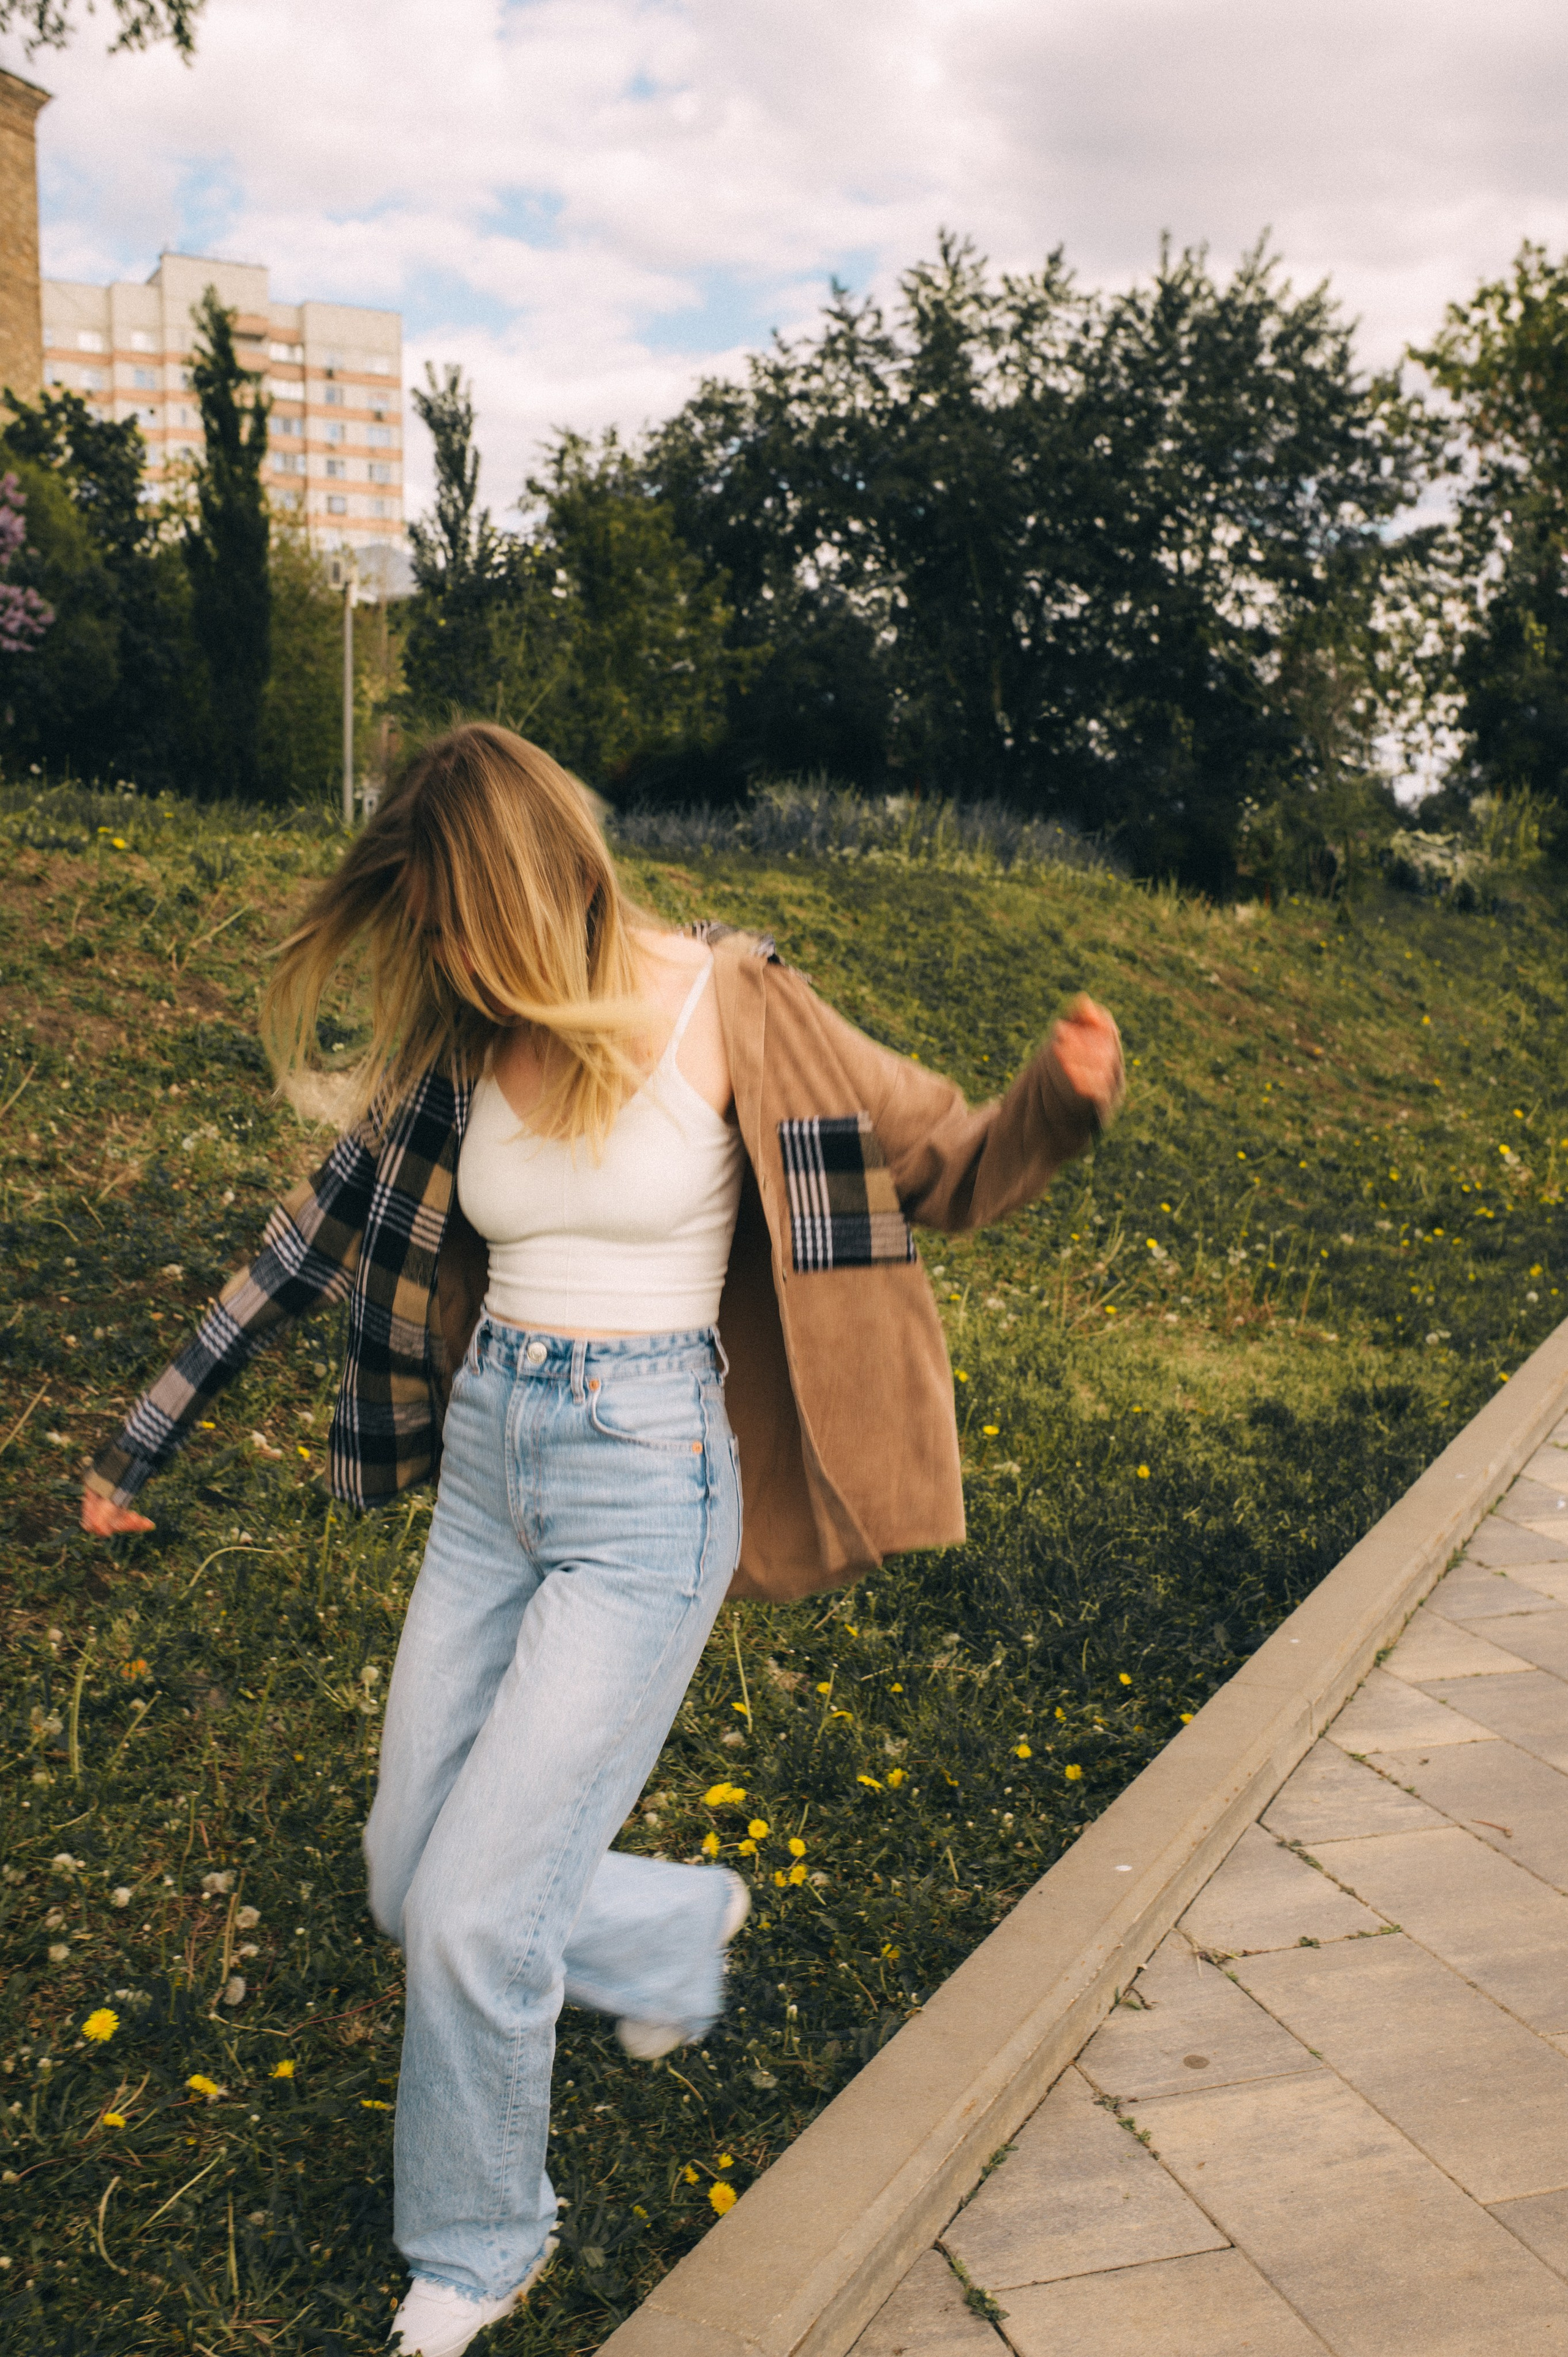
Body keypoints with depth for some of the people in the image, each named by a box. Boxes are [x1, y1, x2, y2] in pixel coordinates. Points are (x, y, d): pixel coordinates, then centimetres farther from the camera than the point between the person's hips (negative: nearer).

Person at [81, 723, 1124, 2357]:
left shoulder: (723, 1012, -11)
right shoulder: (458, 1040, 3)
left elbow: (946, 1169, -6)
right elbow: (318, 1239, 10)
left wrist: (1063, 1102, -29)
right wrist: (142, 1441, 14)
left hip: (645, 1488, -6)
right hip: (487, 1464, 6)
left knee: (472, 1913, -4)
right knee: (410, 1882, 14)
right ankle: (680, 1926, 43)